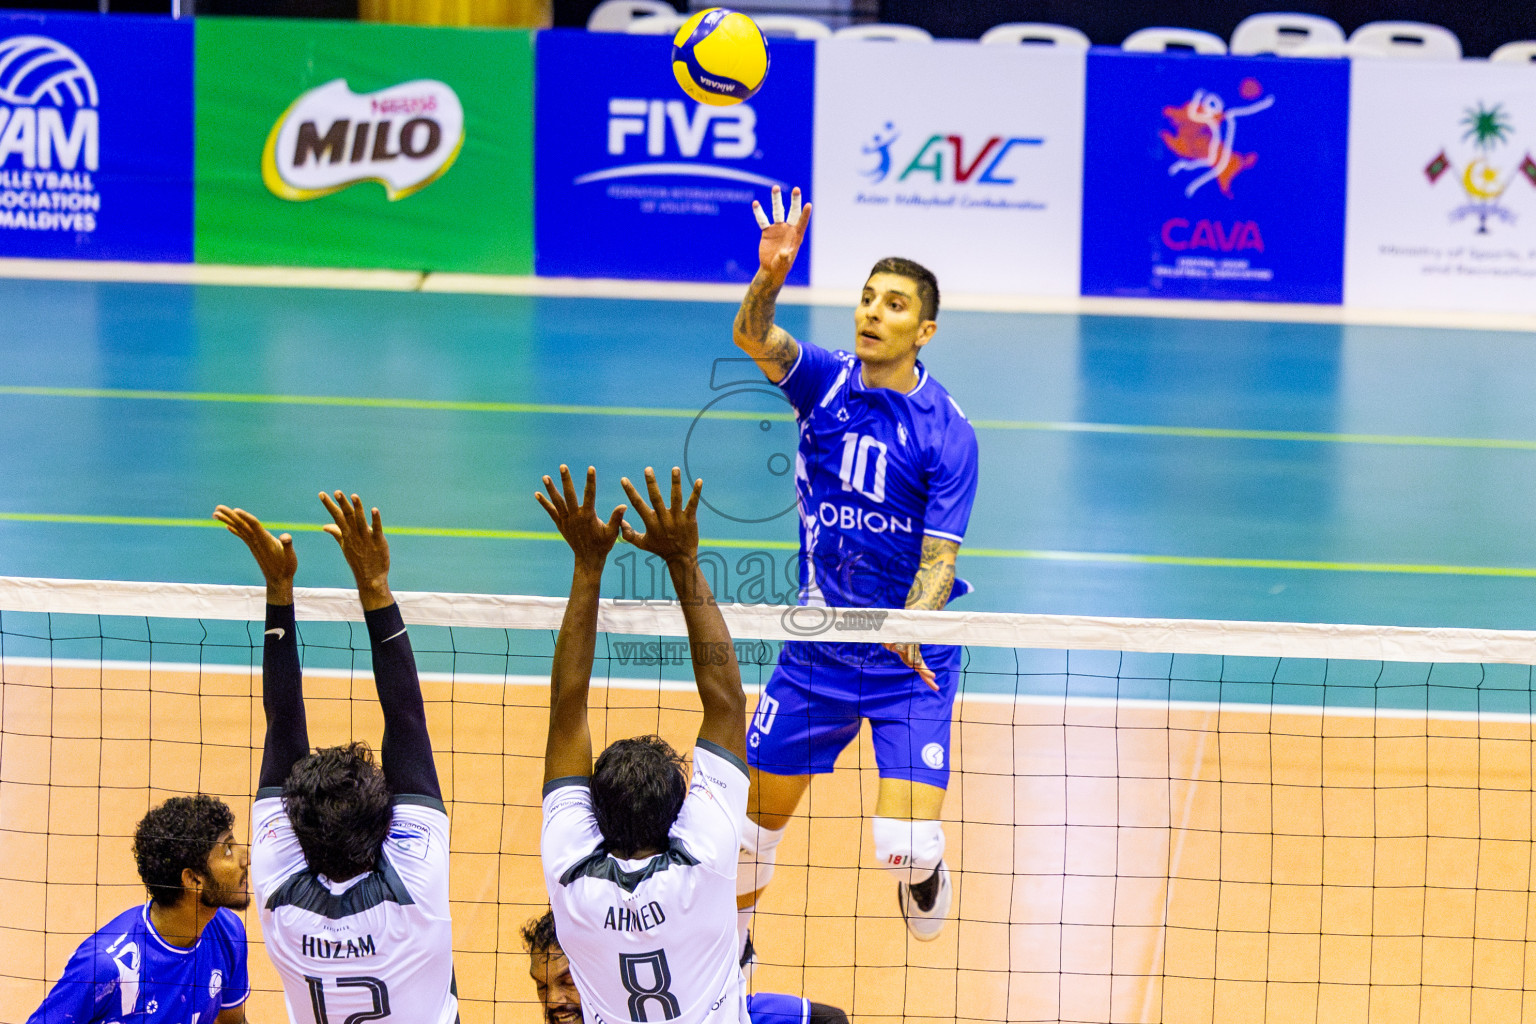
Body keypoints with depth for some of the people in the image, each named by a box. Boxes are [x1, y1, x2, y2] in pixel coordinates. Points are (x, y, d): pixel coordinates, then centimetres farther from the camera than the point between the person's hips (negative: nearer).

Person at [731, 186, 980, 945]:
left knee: (904, 846, -17)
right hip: (816, 649, 4)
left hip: (909, 664, -3)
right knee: (755, 817, 12)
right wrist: (770, 273, -44)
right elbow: (753, 337, -24)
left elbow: (939, 560, -16)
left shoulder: (948, 434, -13)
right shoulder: (826, 382, -4)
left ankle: (922, 871, 21)